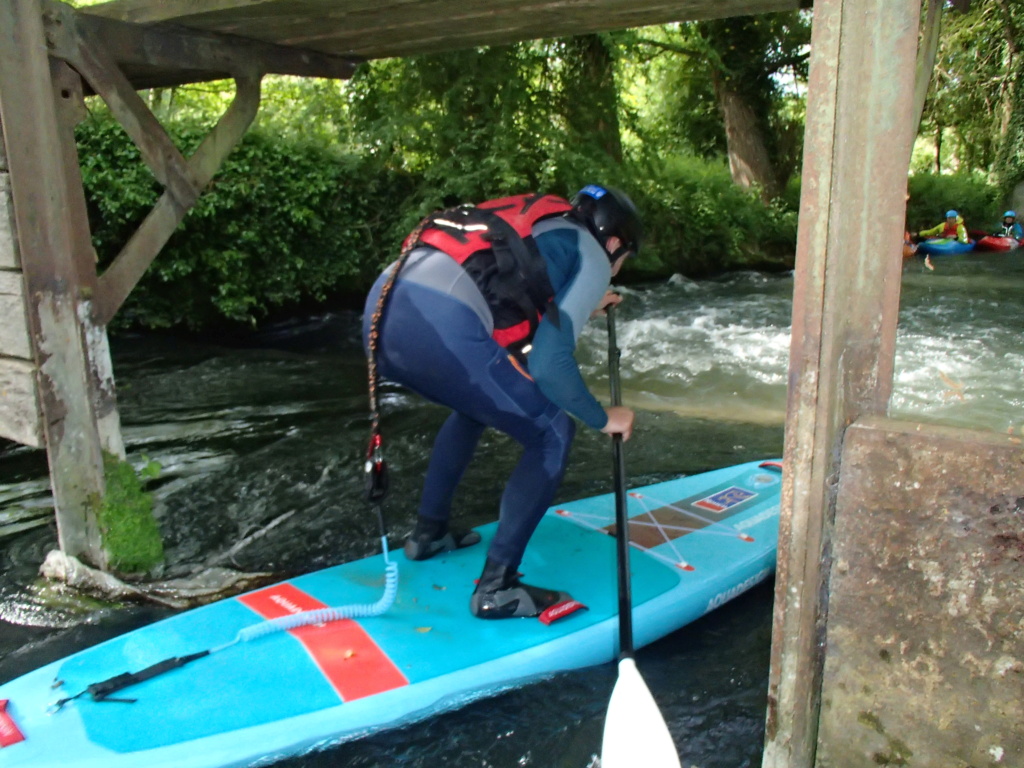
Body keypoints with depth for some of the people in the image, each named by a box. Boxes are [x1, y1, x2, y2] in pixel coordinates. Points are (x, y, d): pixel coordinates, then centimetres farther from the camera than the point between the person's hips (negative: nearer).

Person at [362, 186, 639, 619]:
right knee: (552, 435, 8)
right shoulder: (591, 257, 11)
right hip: (438, 326, -9)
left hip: (383, 307, 9)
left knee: (477, 402, 33)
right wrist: (602, 418, 14)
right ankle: (496, 587, 7)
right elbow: (549, 364, -2)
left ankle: (428, 532, 39)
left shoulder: (537, 226, 32)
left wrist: (577, 310, 46)